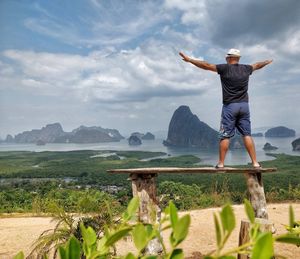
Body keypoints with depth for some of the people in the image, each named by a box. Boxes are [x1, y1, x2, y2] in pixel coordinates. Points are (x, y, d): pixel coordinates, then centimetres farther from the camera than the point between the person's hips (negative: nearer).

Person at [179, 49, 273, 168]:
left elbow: (206, 65, -4)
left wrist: (189, 59, 3)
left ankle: (221, 163, 2)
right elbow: (257, 65, 30)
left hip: (230, 106, -4)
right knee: (247, 135, 5)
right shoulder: (246, 69, 10)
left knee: (225, 136, -1)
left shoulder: (225, 68, -4)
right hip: (244, 105, 4)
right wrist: (267, 62, 50)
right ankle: (255, 163, 4)